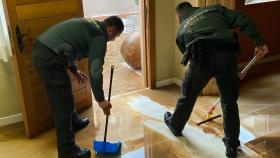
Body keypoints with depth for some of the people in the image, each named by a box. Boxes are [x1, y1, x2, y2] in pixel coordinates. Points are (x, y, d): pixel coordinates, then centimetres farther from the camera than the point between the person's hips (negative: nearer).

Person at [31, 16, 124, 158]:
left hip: (39, 50, 10)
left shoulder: (89, 24, 23)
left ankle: (74, 122, 48)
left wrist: (74, 70, 37)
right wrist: (100, 99, -4)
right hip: (50, 58, -10)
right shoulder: (100, 36, -4)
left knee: (62, 95, 27)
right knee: (63, 104, -2)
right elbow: (95, 71, -10)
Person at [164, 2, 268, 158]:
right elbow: (241, 19, 11)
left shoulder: (182, 29, 30)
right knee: (230, 103, 18)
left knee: (188, 95, 25)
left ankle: (175, 125, 48)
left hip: (202, 57, 0)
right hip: (227, 54, 0)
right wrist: (259, 42, 6)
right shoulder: (215, 9, 28)